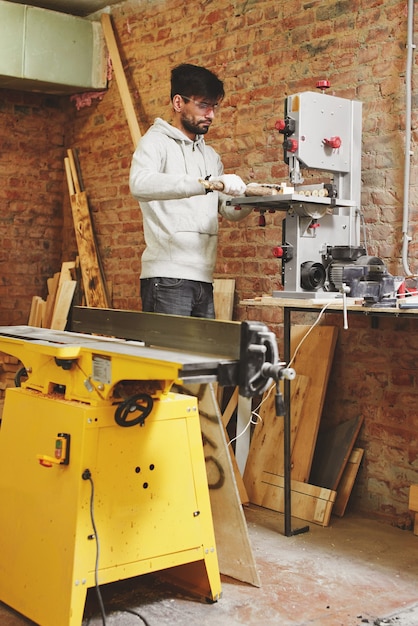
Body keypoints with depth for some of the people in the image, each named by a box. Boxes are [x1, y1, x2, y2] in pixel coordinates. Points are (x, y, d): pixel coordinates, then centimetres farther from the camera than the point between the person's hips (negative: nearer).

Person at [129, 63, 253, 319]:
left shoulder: (210, 155, 23)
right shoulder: (156, 142, -1)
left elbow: (229, 209, 21)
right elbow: (140, 184, -24)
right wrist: (207, 182, -31)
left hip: (203, 279, 7)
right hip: (167, 278, -7)